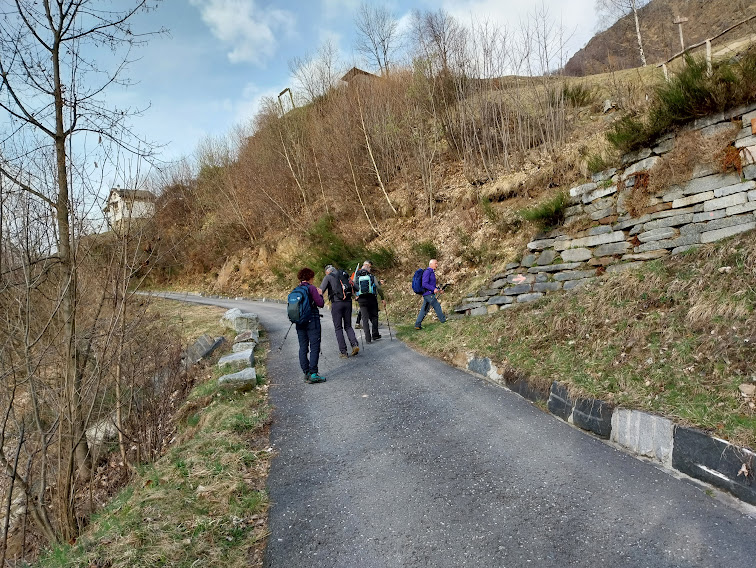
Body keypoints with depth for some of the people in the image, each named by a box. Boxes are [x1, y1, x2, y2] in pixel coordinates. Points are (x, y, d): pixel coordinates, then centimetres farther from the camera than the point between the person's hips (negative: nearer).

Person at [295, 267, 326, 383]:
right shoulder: (311, 288, -9)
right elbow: (320, 304, -9)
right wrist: (320, 294, 8)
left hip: (300, 322, 6)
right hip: (312, 320, -6)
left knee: (303, 347, 10)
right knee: (314, 347, -3)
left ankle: (306, 373, 13)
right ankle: (313, 373, -7)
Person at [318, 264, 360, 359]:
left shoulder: (328, 277, 4)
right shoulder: (344, 274, 17)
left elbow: (320, 291, -3)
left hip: (336, 303, -4)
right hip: (348, 302, 4)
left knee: (338, 328, 4)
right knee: (348, 326, 14)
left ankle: (343, 352, 0)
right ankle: (354, 344, -7)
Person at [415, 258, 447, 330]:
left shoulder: (431, 272, 20)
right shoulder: (427, 272, -13)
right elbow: (424, 284, -22)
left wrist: (438, 290, 16)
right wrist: (434, 289, -24)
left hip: (427, 294, 10)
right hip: (428, 294, -10)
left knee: (424, 310, 8)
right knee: (437, 306, 0)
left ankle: (417, 325, 8)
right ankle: (443, 320, 12)